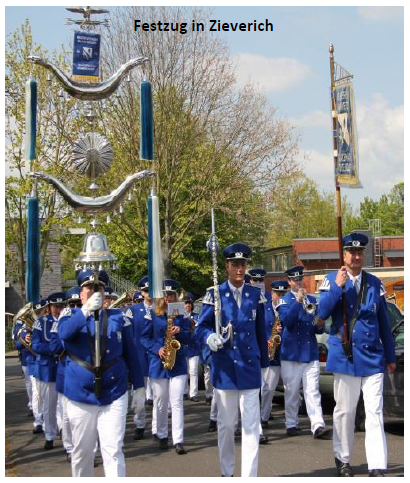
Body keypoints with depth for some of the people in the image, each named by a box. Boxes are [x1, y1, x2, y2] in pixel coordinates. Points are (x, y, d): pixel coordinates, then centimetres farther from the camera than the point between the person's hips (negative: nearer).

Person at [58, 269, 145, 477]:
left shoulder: (118, 317, 5)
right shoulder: (71, 314, 3)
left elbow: (130, 354, 9)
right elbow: (64, 333, -20)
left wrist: (139, 387, 7)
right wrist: (86, 310, -33)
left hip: (114, 394, 0)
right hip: (80, 395, 0)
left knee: (113, 451, -5)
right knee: (81, 452, 11)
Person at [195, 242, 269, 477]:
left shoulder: (256, 295, 5)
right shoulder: (215, 294, -2)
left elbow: (261, 331, 10)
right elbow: (202, 327, -1)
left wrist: (264, 361, 14)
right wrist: (210, 338, -22)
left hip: (250, 367, 1)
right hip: (224, 368, -1)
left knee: (251, 424, -1)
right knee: (226, 424, 10)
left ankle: (250, 475, 3)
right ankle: (227, 473, 27)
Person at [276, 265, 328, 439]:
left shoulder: (312, 300, 14)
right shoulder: (284, 301, 2)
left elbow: (318, 329, 15)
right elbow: (286, 321, -18)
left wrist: (319, 326, -9)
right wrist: (298, 302, -25)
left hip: (311, 353, 2)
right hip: (291, 353, -2)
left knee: (313, 391, -4)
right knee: (291, 392, 5)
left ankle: (318, 426, -10)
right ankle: (291, 424, 17)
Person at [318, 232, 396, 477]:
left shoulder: (374, 282, 7)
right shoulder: (332, 280, -1)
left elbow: (384, 322, 11)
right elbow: (322, 314, -11)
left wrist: (390, 356, 12)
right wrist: (337, 287, -19)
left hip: (373, 357, 2)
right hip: (345, 356, -2)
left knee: (375, 413, 0)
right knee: (345, 411, 8)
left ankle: (377, 468, 2)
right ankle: (343, 459, 24)